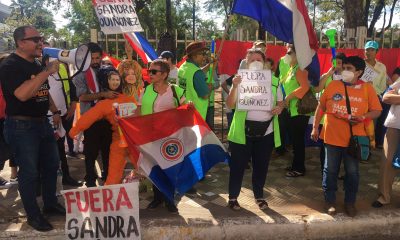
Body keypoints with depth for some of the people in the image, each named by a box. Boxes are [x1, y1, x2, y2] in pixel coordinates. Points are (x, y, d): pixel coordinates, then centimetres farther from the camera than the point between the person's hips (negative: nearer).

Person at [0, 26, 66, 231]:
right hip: (21, 126, -8)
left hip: (42, 122, 9)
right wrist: (47, 72, -28)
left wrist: (55, 111, 14)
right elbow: (22, 94, -31)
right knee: (29, 172, 1)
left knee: (51, 164, 16)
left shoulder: (36, 64, 11)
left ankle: (50, 204, 33)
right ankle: (33, 215, 17)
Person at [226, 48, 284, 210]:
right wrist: (235, 87, -25)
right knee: (238, 165, 4)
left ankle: (259, 196, 30)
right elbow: (230, 105, -9)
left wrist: (279, 108, -11)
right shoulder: (240, 79, -2)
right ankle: (233, 197, 18)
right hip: (243, 130, -2)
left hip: (266, 131, 2)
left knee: (261, 165, 13)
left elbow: (280, 102, 13)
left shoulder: (273, 81, 6)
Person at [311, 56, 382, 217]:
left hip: (354, 139, 0)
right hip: (332, 136, 1)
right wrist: (315, 127, 5)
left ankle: (350, 202, 28)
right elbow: (321, 107, 6)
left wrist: (362, 117, -19)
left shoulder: (367, 89, -2)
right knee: (330, 170, 9)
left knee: (352, 172, 9)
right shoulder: (333, 85, 0)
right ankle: (330, 201, 26)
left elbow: (376, 111, 1)